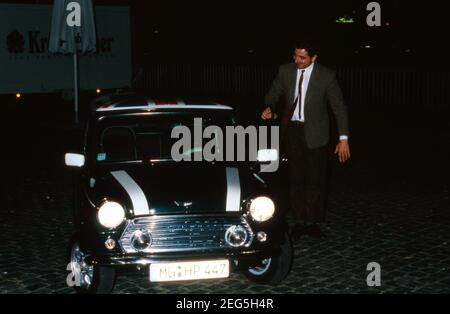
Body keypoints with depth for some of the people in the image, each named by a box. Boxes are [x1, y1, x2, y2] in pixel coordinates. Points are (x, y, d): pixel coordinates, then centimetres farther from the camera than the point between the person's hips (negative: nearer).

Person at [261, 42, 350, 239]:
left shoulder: (326, 75, -11)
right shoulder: (285, 71, -3)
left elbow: (339, 107, -9)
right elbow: (273, 94, 8)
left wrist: (343, 138, -15)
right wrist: (269, 108, -16)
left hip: (315, 134, -2)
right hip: (291, 130, 2)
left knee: (315, 179, 4)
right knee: (296, 178, 8)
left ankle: (313, 222, 17)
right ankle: (299, 221, 18)